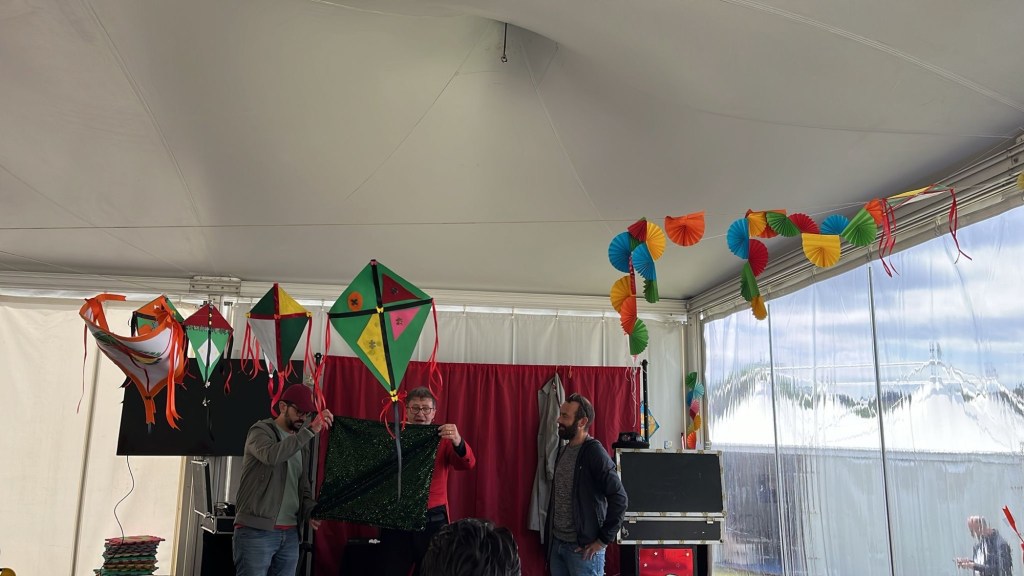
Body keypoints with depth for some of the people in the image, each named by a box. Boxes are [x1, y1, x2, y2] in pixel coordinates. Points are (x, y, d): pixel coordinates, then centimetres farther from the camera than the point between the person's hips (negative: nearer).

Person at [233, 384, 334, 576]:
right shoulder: (261, 431, -2)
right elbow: (272, 455, -25)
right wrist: (311, 430, -28)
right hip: (255, 531, -6)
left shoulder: (302, 445, 19)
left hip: (290, 534, 6)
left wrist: (311, 512, 0)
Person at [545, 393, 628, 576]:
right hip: (557, 543, 7)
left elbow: (619, 498, -20)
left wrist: (603, 540, -16)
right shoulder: (563, 451, 10)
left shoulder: (593, 452, -15)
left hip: (582, 547, -7)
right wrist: (551, 536, 9)